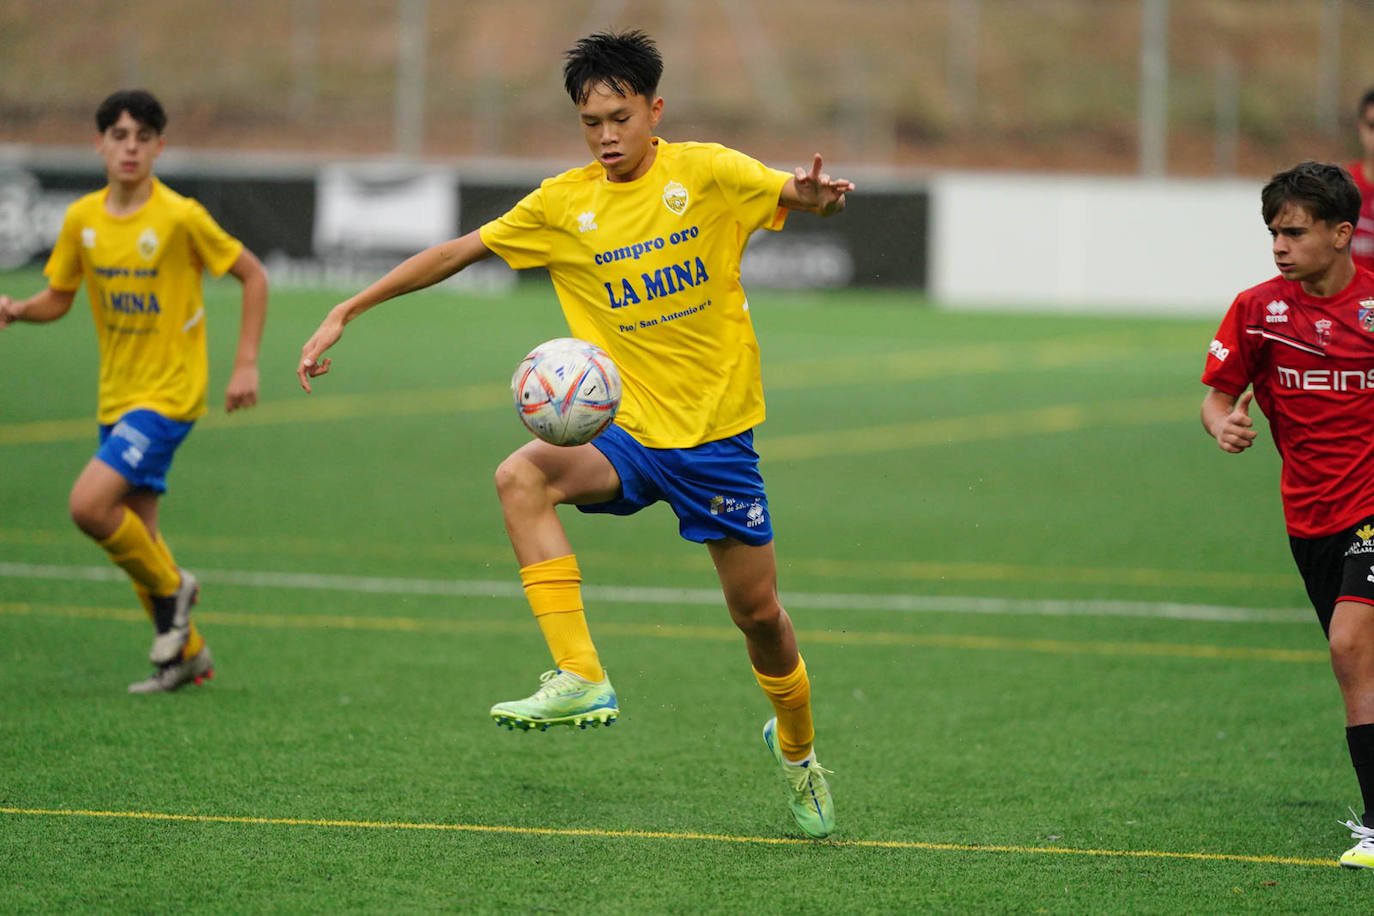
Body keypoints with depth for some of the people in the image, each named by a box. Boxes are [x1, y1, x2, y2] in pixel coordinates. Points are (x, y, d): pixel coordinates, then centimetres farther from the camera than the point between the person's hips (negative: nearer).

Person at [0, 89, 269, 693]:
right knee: (135, 531, 10)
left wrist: (246, 365, -8)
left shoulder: (181, 217, -14)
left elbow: (253, 277, -5)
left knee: (90, 504, -20)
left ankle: (171, 587, 4)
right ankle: (187, 652, 25)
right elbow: (58, 299, 12)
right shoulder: (82, 219, 2)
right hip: (117, 396, 6)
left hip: (170, 394, -6)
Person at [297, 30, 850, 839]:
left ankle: (797, 749, 34)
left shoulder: (706, 173, -5)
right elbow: (459, 251, 5)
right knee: (522, 476, -29)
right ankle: (579, 678, -30)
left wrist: (817, 195, -33)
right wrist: (349, 311, 2)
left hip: (716, 431, -1)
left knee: (758, 611, 3)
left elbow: (799, 196, -6)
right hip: (627, 432, 2)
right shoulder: (564, 205, 1)